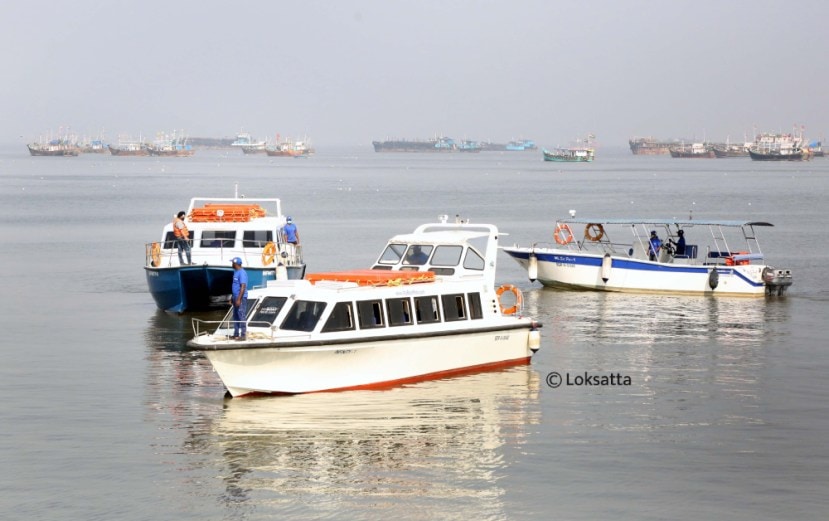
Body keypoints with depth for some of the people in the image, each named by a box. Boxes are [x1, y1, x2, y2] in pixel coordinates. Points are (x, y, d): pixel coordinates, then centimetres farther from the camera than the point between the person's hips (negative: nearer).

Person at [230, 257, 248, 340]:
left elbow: (243, 287, -21)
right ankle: (236, 334, 19)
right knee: (235, 317, 13)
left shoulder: (242, 273, -15)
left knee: (241, 317, -8)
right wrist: (232, 298, 22)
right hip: (236, 297, 10)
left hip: (241, 298, -10)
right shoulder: (236, 272, 15)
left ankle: (243, 335, -7)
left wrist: (239, 299, -25)